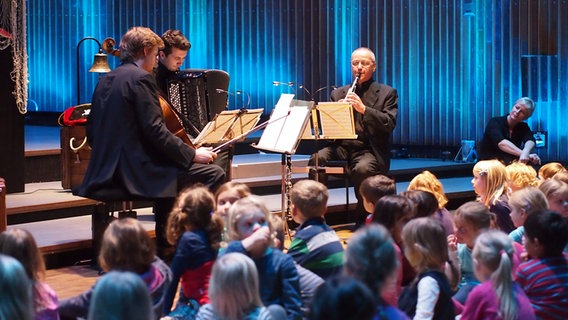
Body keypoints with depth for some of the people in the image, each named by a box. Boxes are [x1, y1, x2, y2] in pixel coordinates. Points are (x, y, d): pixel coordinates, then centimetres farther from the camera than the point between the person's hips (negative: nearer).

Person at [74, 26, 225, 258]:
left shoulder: (106, 80, 16)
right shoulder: (141, 78, -11)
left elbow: (92, 134, 18)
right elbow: (155, 131, -19)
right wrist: (192, 153, -13)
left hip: (107, 171, 10)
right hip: (136, 170, -10)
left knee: (170, 171, 35)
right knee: (214, 174, -8)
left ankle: (164, 248, 34)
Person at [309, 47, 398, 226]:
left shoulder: (387, 93, 8)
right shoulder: (338, 94, 17)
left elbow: (389, 124, -8)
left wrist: (363, 109, -20)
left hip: (370, 150, -3)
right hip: (342, 147, 3)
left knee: (362, 168, -36)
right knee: (317, 159, -28)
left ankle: (362, 220, -16)